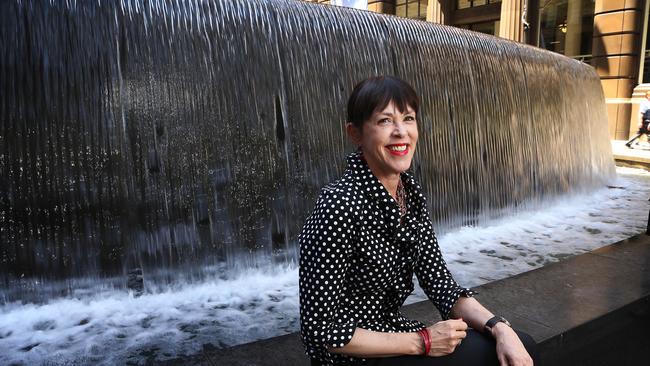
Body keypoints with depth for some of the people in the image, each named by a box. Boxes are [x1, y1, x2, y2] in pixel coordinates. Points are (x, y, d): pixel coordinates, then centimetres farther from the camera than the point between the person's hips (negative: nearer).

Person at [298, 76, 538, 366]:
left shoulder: (409, 191, -3)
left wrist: (499, 327, -14)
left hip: (392, 330, 6)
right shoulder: (340, 205, -26)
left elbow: (438, 283, 1)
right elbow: (323, 329, -22)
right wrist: (422, 342, -18)